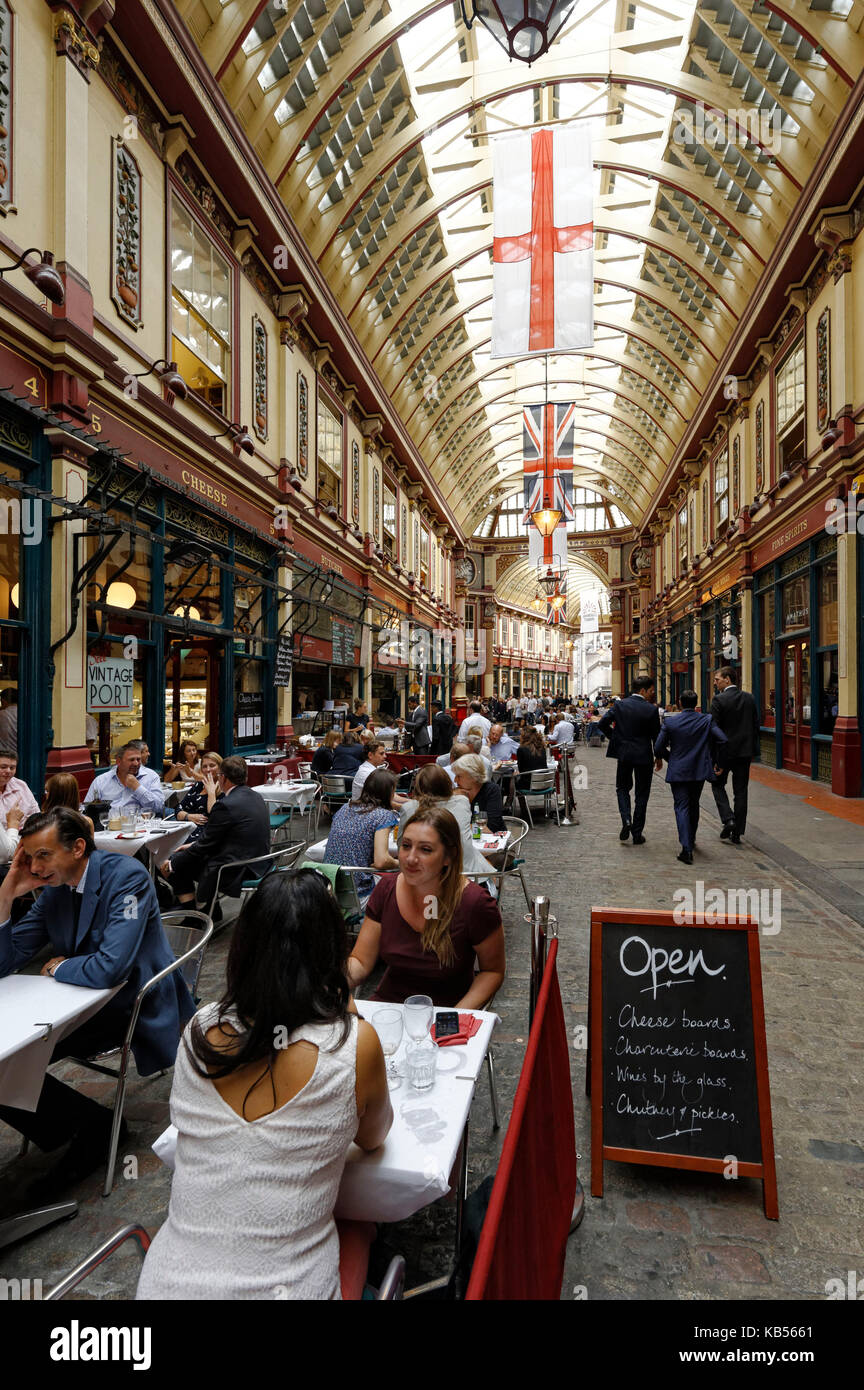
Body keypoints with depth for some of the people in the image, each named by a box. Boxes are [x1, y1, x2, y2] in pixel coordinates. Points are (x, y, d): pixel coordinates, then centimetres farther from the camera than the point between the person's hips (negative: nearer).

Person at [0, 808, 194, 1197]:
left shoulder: (127, 876, -21)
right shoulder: (53, 890, 3)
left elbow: (108, 968, -29)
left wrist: (58, 967, -9)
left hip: (135, 1008, -8)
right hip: (88, 1005, 8)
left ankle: (91, 1125, 10)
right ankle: (90, 1126, 8)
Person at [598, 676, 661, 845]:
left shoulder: (619, 705, -5)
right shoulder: (651, 709, -11)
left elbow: (602, 724, -6)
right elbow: (656, 736, -5)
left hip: (624, 754, 2)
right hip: (644, 756, -2)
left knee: (622, 788, 20)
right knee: (641, 794, 10)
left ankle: (626, 820, -2)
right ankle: (637, 833, 14)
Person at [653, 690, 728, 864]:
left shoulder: (670, 722, -7)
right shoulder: (707, 720, -4)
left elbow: (658, 746, -6)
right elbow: (722, 739, -11)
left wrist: (669, 757, 14)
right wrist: (713, 758, 4)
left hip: (678, 771, -2)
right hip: (699, 770, 2)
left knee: (682, 807, -2)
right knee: (693, 806, 21)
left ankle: (687, 848, -15)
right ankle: (691, 839, 38)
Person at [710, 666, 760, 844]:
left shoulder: (719, 700, -13)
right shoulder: (749, 698, 4)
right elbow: (756, 726, 8)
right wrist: (753, 750, 15)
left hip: (725, 751, -5)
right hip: (744, 751, 5)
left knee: (718, 785, 15)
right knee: (740, 791, 9)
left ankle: (728, 819, -3)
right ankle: (737, 833, 13)